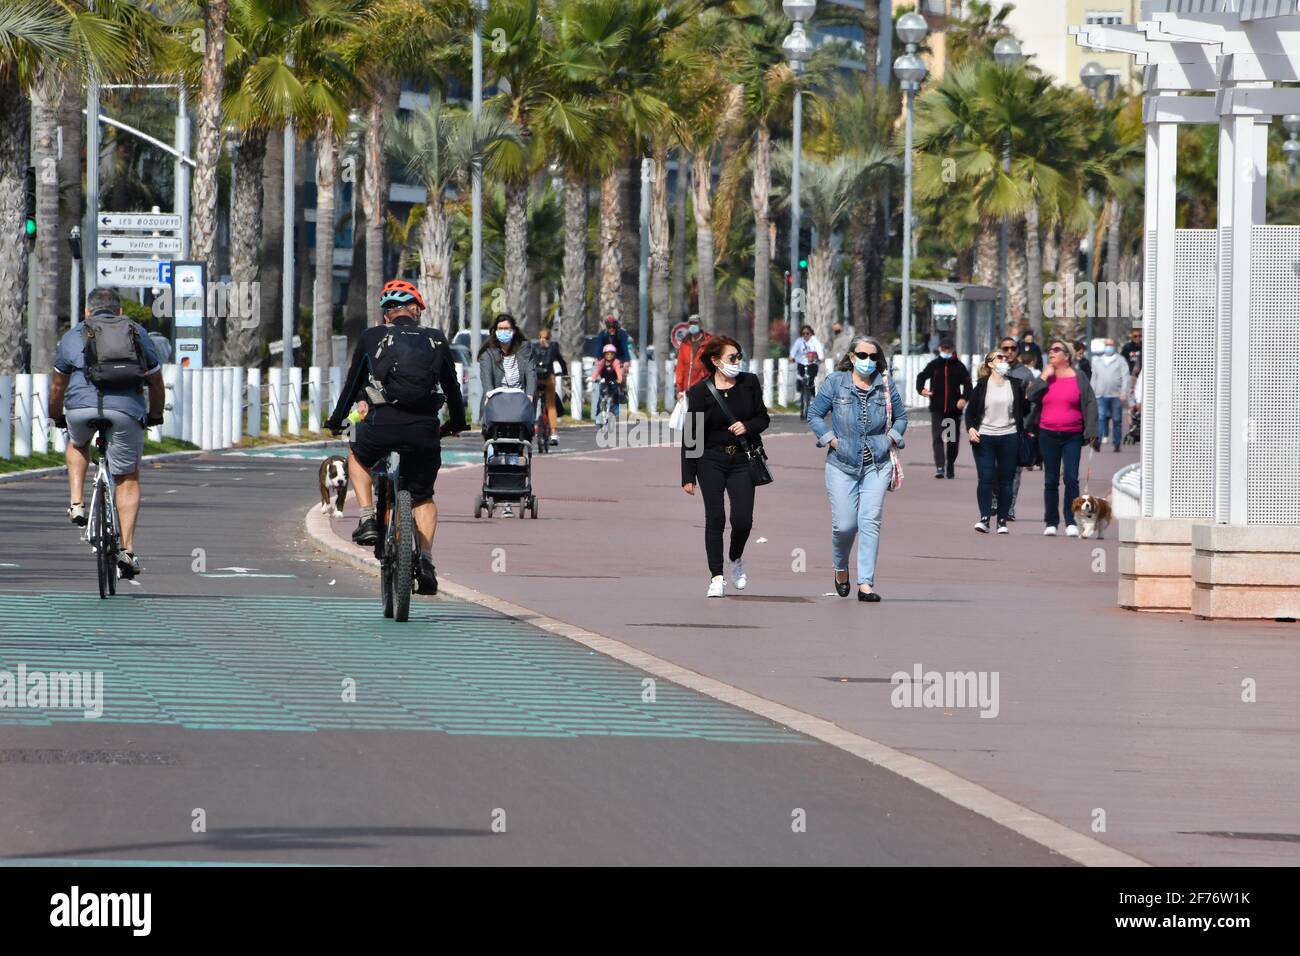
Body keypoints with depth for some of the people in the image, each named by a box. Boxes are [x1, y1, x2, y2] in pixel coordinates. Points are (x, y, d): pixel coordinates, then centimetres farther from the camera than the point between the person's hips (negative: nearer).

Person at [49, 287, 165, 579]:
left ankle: (76, 503, 18)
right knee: (128, 479, 12)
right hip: (127, 410, 0)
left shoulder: (73, 336, 21)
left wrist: (56, 418, 44)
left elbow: (57, 387, 27)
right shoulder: (138, 334, 24)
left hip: (82, 406, 0)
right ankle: (127, 550, 3)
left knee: (77, 444, 34)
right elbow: (157, 384, 29)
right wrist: (155, 416, 45)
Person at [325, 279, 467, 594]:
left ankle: (368, 519, 15)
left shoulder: (371, 337, 11)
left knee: (357, 457, 32)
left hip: (383, 424, -1)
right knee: (423, 496, 21)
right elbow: (452, 385, 25)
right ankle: (425, 559, 4)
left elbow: (353, 383, 19)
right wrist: (457, 422, 42)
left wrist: (336, 420, 34)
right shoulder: (436, 340, 15)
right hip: (426, 428, 1)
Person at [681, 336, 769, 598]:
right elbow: (691, 436, -4)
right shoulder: (700, 392, -6)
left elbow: (763, 418, 12)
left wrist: (748, 427, -12)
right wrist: (688, 476, -6)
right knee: (715, 517, -6)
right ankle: (716, 578, 1)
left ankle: (736, 559, 24)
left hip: (742, 460, 2)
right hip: (711, 461, -2)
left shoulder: (749, 383, 3)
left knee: (742, 518, -7)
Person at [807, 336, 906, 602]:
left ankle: (866, 583, -8)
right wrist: (832, 440, -5)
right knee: (844, 525, -4)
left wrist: (891, 439, 1)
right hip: (842, 464, -1)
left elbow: (901, 416, 17)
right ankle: (840, 568, 27)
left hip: (877, 463, 1)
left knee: (870, 522, -9)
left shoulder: (885, 385, 5)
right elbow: (814, 414, 5)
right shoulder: (835, 382, 0)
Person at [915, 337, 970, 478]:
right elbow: (921, 377, 12)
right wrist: (921, 389, -10)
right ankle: (940, 467, -19)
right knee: (937, 438, -13)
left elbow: (967, 384, 6)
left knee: (953, 440, 10)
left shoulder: (959, 366, 4)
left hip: (954, 408, 1)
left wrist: (964, 398, -10)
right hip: (937, 408, -1)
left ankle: (950, 467, 25)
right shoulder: (934, 365, 5)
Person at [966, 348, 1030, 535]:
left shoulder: (1016, 385, 7)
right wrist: (970, 428, -11)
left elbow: (1024, 411, 9)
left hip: (1009, 437, 1)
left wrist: (1028, 399, -10)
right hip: (984, 438, -1)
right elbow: (970, 411, 6)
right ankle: (984, 518, -5)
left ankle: (1002, 520, 9)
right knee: (985, 478, -8)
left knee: (1006, 480, 3)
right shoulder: (982, 386, 3)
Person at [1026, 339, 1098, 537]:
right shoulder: (1046, 377, 10)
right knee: (1051, 480, 7)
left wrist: (1090, 430, -8)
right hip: (1048, 434, 3)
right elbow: (1032, 396, -5)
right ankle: (1051, 522, 13)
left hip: (1072, 435, -3)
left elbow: (1090, 403, 1)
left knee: (1071, 478, -10)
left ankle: (1071, 522, -4)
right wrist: (1045, 376, -8)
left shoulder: (1078, 378, 3)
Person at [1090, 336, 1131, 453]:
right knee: (1100, 418, -13)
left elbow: (1125, 378, 0)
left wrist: (1124, 392, -11)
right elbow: (1093, 379, 20)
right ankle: (1098, 440, -22)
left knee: (1117, 420, 2)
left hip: (1116, 395, -2)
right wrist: (1092, 394, 13)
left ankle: (1117, 443, 8)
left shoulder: (1120, 360, 8)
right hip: (1101, 395, 2)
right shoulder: (1098, 361, 18)